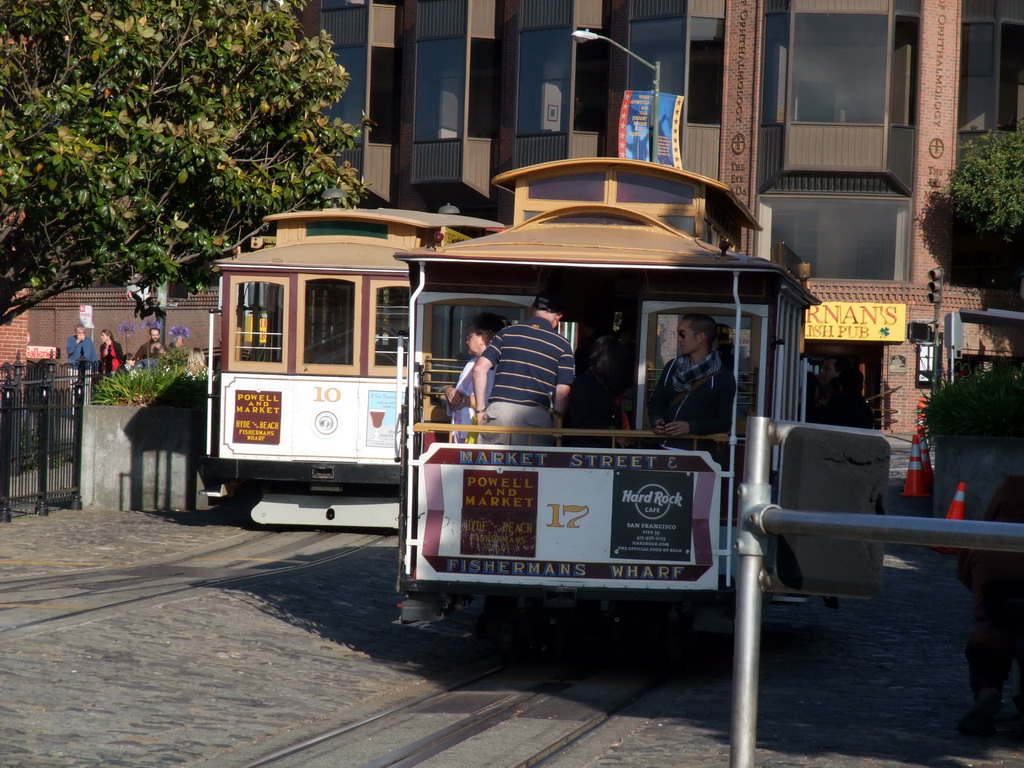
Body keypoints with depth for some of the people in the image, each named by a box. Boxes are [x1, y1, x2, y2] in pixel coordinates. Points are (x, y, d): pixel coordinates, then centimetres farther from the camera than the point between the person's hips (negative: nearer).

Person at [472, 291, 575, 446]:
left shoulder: (507, 332, 11)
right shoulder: (562, 345, 6)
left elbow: (479, 369, 4)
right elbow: (562, 391, 0)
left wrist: (481, 409, 9)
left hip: (498, 410, 2)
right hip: (536, 414, -1)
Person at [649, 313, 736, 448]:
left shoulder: (723, 377, -1)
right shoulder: (672, 367, 14)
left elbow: (725, 422, -5)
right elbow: (656, 402, 18)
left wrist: (691, 427, -18)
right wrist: (657, 420, -4)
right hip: (665, 445, 3)